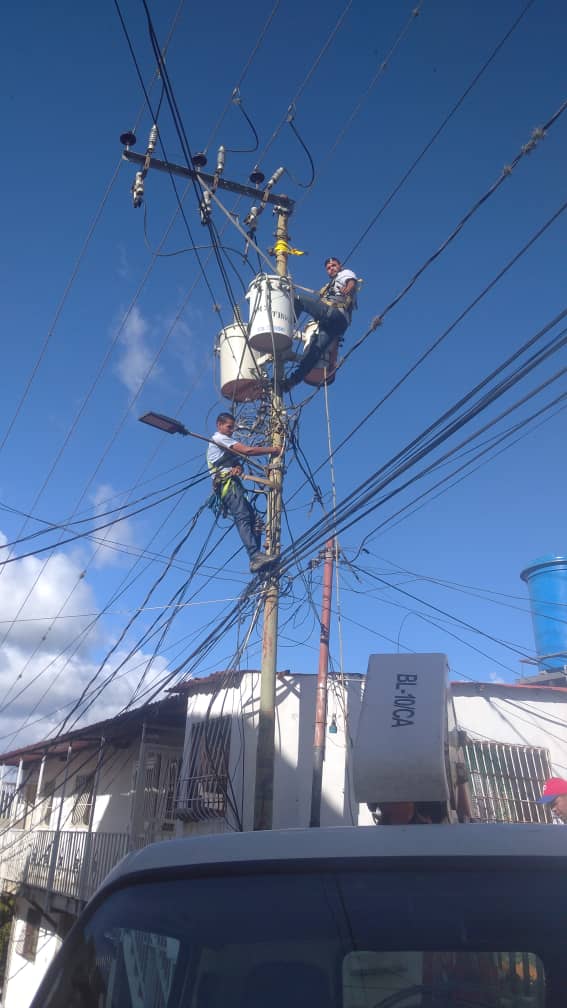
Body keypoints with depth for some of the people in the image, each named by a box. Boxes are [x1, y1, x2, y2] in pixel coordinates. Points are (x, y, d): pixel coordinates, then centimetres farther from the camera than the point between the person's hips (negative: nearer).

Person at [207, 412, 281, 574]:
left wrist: (238, 467, -7)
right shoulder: (220, 438, 1)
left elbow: (237, 461, 19)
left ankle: (256, 560, -11)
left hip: (232, 484, 10)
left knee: (252, 518, -1)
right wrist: (271, 449, -2)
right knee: (243, 518, -24)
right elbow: (247, 450, -10)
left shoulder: (224, 441, 32)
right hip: (228, 483, -10)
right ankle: (256, 556, -39)